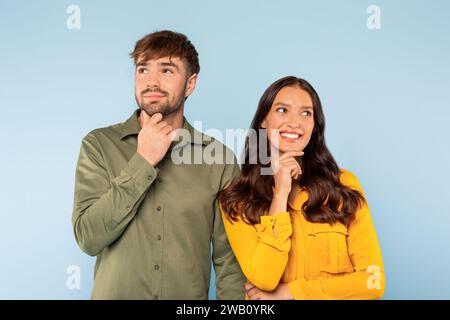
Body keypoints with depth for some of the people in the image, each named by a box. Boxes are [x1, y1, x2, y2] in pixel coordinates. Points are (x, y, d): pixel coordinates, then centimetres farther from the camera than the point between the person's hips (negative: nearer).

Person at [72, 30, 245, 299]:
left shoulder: (220, 159, -8)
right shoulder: (99, 145, -7)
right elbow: (89, 238, -16)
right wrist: (143, 162, -20)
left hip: (189, 294, 1)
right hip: (114, 293, 0)